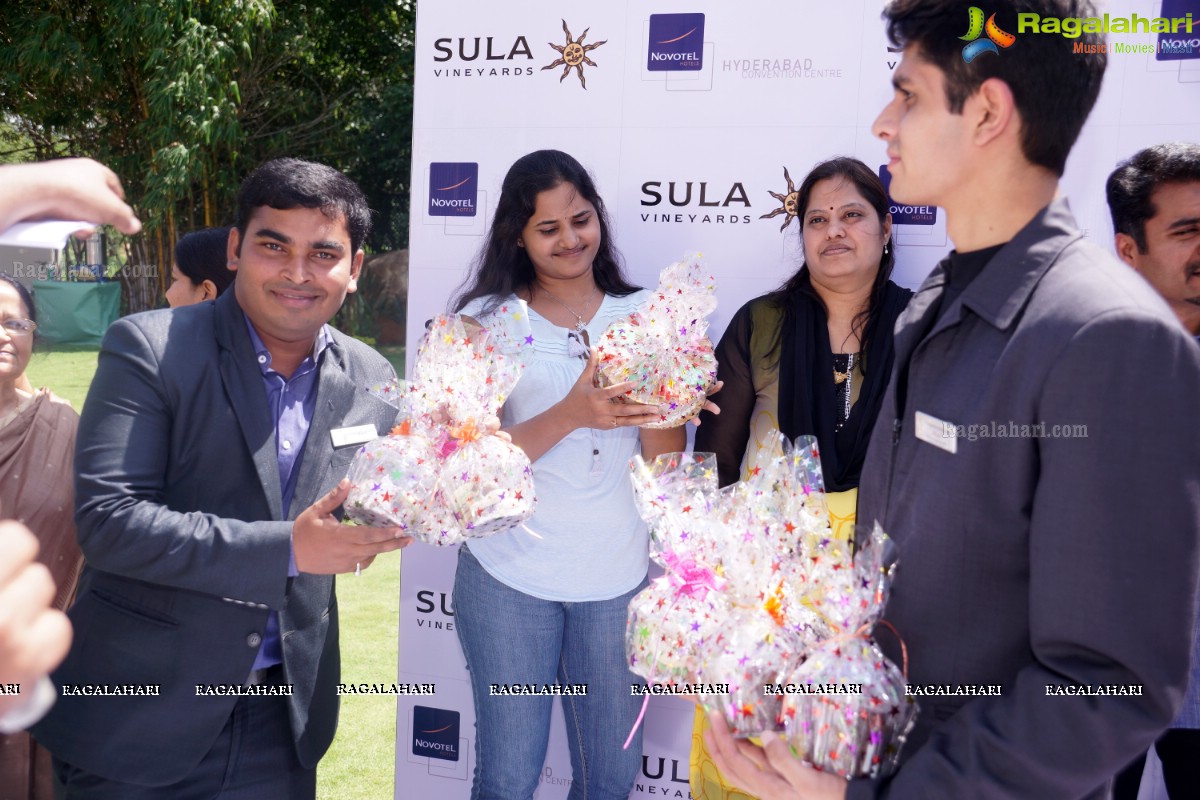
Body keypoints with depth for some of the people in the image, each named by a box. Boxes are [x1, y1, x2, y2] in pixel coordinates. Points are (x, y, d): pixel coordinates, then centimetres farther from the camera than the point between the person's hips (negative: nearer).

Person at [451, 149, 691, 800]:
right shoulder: (489, 320, -1)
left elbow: (667, 457, 1)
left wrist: (650, 402, -20)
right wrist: (572, 413, -24)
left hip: (617, 575, 2)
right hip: (509, 575, -2)